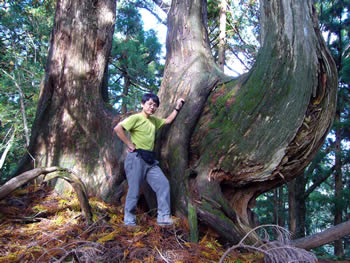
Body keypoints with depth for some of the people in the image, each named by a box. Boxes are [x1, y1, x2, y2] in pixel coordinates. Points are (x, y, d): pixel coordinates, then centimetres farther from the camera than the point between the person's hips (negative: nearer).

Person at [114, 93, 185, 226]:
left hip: (150, 160, 8)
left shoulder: (154, 120, 18)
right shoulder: (136, 118, -7)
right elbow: (118, 128, -18)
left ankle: (163, 217, 4)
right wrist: (130, 144, -15)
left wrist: (177, 108, 29)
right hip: (136, 159, -7)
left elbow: (168, 120, 35)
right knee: (134, 190, -2)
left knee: (163, 184, -2)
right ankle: (129, 221, 12)